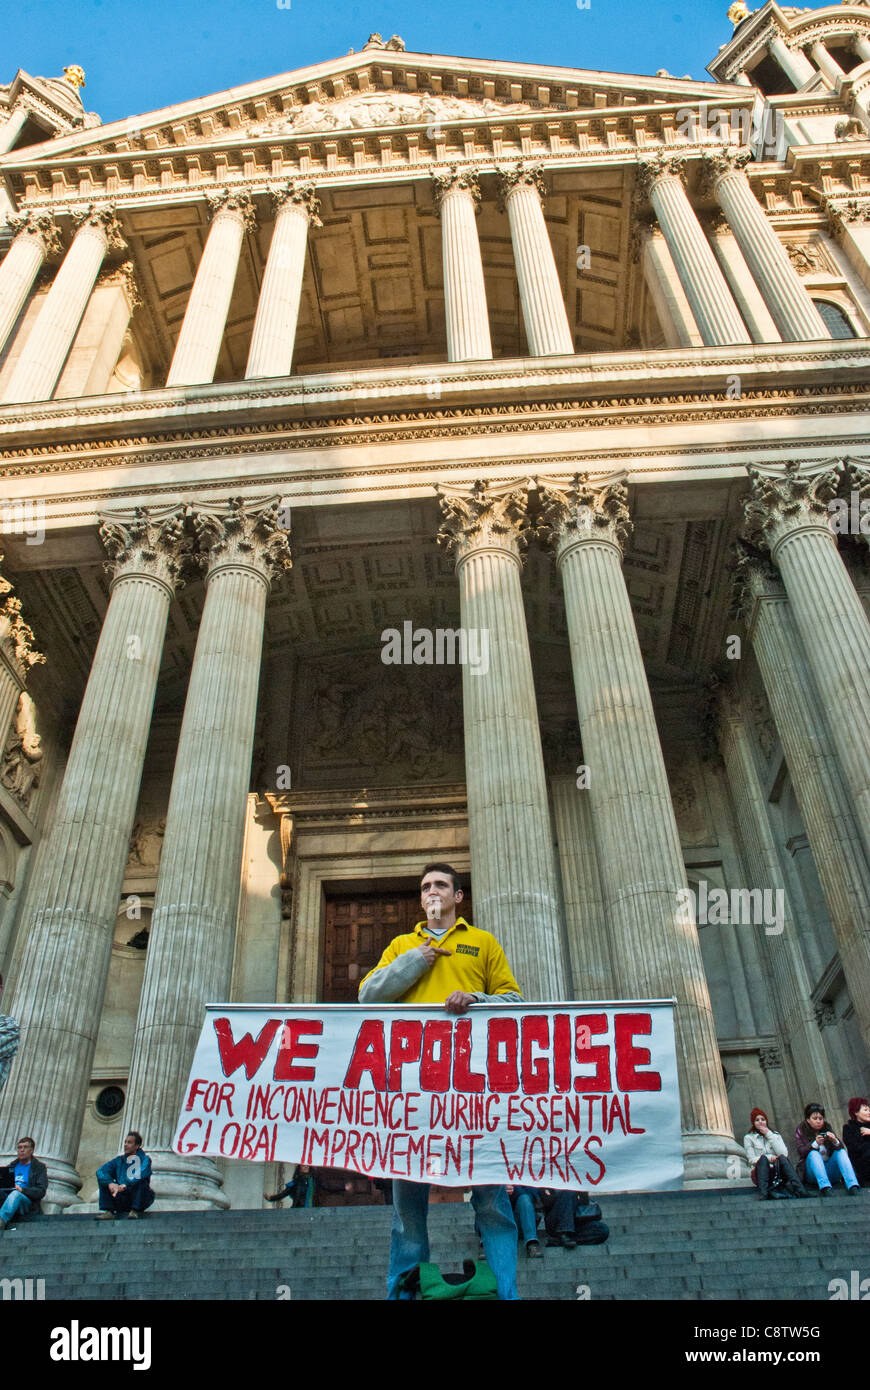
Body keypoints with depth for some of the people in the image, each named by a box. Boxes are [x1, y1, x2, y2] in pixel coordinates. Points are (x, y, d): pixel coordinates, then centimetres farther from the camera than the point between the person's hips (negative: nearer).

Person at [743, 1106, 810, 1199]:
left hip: (777, 1172, 2)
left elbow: (784, 1153, -3)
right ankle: (763, 1195, -50)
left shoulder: (775, 1135, 16)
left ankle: (800, 1191, -47)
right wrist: (769, 1158, -15)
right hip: (760, 1173, -2)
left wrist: (769, 1135, -4)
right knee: (763, 1158, -33)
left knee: (782, 1158, -29)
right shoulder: (748, 1138, 10)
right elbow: (752, 1159, -1)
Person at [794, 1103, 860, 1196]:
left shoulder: (827, 1128, 11)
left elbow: (840, 1148, -1)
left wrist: (835, 1141, -25)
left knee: (841, 1151, -18)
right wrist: (815, 1144, -28)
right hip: (812, 1174, -2)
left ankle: (853, 1187, -37)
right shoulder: (800, 1131, 4)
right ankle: (824, 1188, -49)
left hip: (829, 1170, 2)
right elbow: (801, 1152, -10)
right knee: (813, 1153, -30)